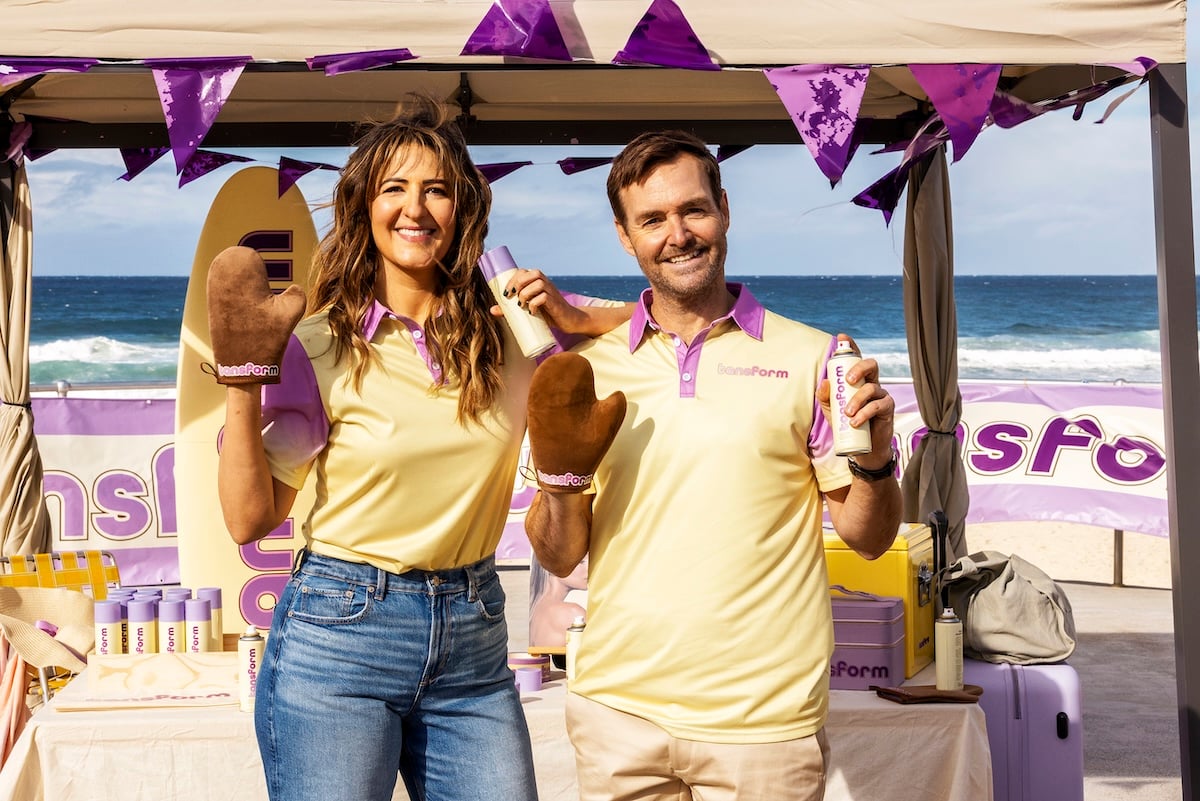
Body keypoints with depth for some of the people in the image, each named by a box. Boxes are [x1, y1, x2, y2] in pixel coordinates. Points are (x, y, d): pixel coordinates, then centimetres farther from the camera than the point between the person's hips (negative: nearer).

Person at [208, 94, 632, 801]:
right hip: (338, 631, -3)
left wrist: (576, 317, -6)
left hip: (474, 641, 3)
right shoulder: (321, 347, -4)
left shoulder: (510, 332, 3)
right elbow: (249, 519, -6)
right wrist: (243, 376, -14)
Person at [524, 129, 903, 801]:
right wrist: (560, 476, -11)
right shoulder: (589, 369, 6)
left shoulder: (807, 357, -1)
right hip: (617, 709, 2)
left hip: (763, 720, -2)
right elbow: (560, 558, 8)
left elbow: (868, 537, 1)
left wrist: (876, 459, -18)